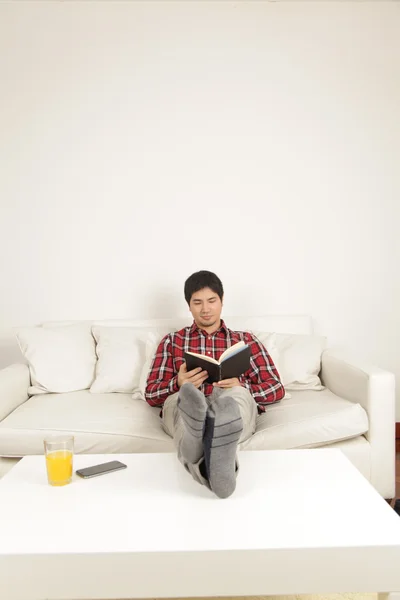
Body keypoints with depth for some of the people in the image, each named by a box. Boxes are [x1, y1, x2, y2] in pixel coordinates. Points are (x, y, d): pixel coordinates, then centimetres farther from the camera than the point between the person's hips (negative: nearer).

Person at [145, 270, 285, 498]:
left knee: (235, 394, -36)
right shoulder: (172, 341, 24)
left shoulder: (246, 340, 24)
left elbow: (277, 388, 14)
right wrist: (179, 383, -9)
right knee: (183, 396, -36)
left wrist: (240, 387, -8)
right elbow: (151, 394, 15)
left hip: (234, 406, 0)